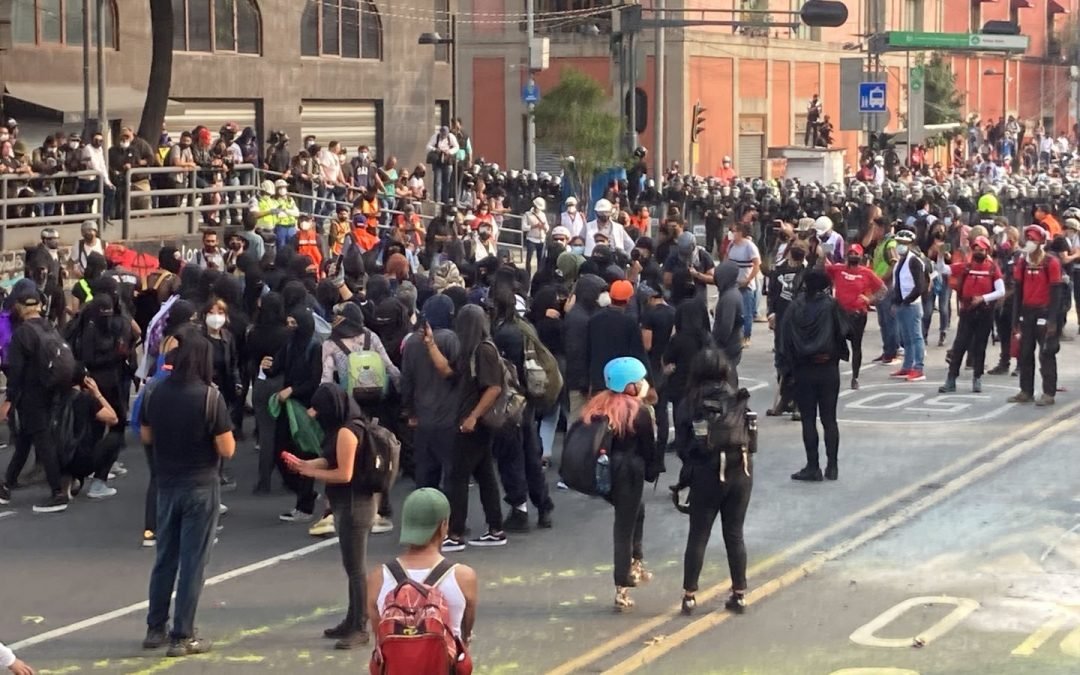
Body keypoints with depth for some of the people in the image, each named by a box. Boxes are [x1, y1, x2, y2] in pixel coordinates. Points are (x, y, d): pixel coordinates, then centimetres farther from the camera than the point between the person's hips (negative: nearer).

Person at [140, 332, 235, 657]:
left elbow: (146, 437, 10)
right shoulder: (210, 396, -16)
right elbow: (227, 450, -15)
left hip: (167, 484, 5)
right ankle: (182, 637, 5)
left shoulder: (155, 393, -2)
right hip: (200, 487, -5)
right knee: (192, 561, 2)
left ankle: (155, 629, 23)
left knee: (165, 557, 16)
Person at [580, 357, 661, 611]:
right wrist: (652, 472, 12)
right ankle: (622, 592, 6)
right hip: (628, 473, -6)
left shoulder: (597, 405, 4)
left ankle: (636, 564, 31)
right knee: (625, 528, 4)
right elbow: (648, 448, -4)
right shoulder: (639, 411, -10)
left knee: (636, 510, 29)